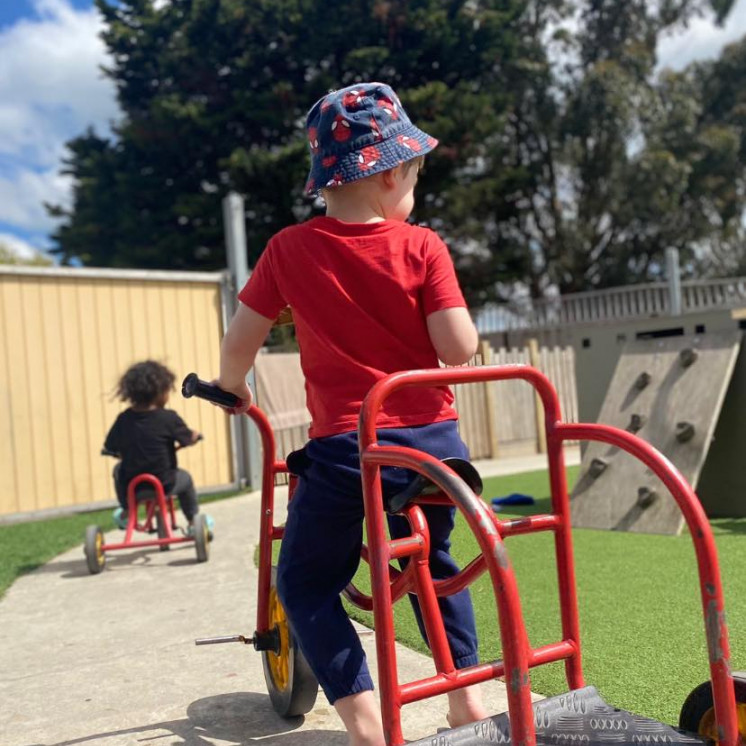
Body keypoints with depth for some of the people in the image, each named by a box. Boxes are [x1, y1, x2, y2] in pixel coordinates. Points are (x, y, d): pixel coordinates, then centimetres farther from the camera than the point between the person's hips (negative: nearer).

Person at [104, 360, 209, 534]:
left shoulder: (123, 419, -7)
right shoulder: (169, 418, -13)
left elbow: (109, 447, 0)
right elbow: (189, 439, -2)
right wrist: (195, 434, 22)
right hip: (163, 484, -2)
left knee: (119, 469, 35)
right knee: (185, 477, 31)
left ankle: (125, 514, 45)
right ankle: (193, 521, 40)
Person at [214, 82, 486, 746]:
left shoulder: (290, 249, -2)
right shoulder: (421, 246, -3)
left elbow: (240, 341, 3)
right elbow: (459, 347, -10)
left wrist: (231, 387, 23)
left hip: (343, 447, -2)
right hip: (433, 440, 3)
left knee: (304, 584, 17)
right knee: (431, 562, 28)